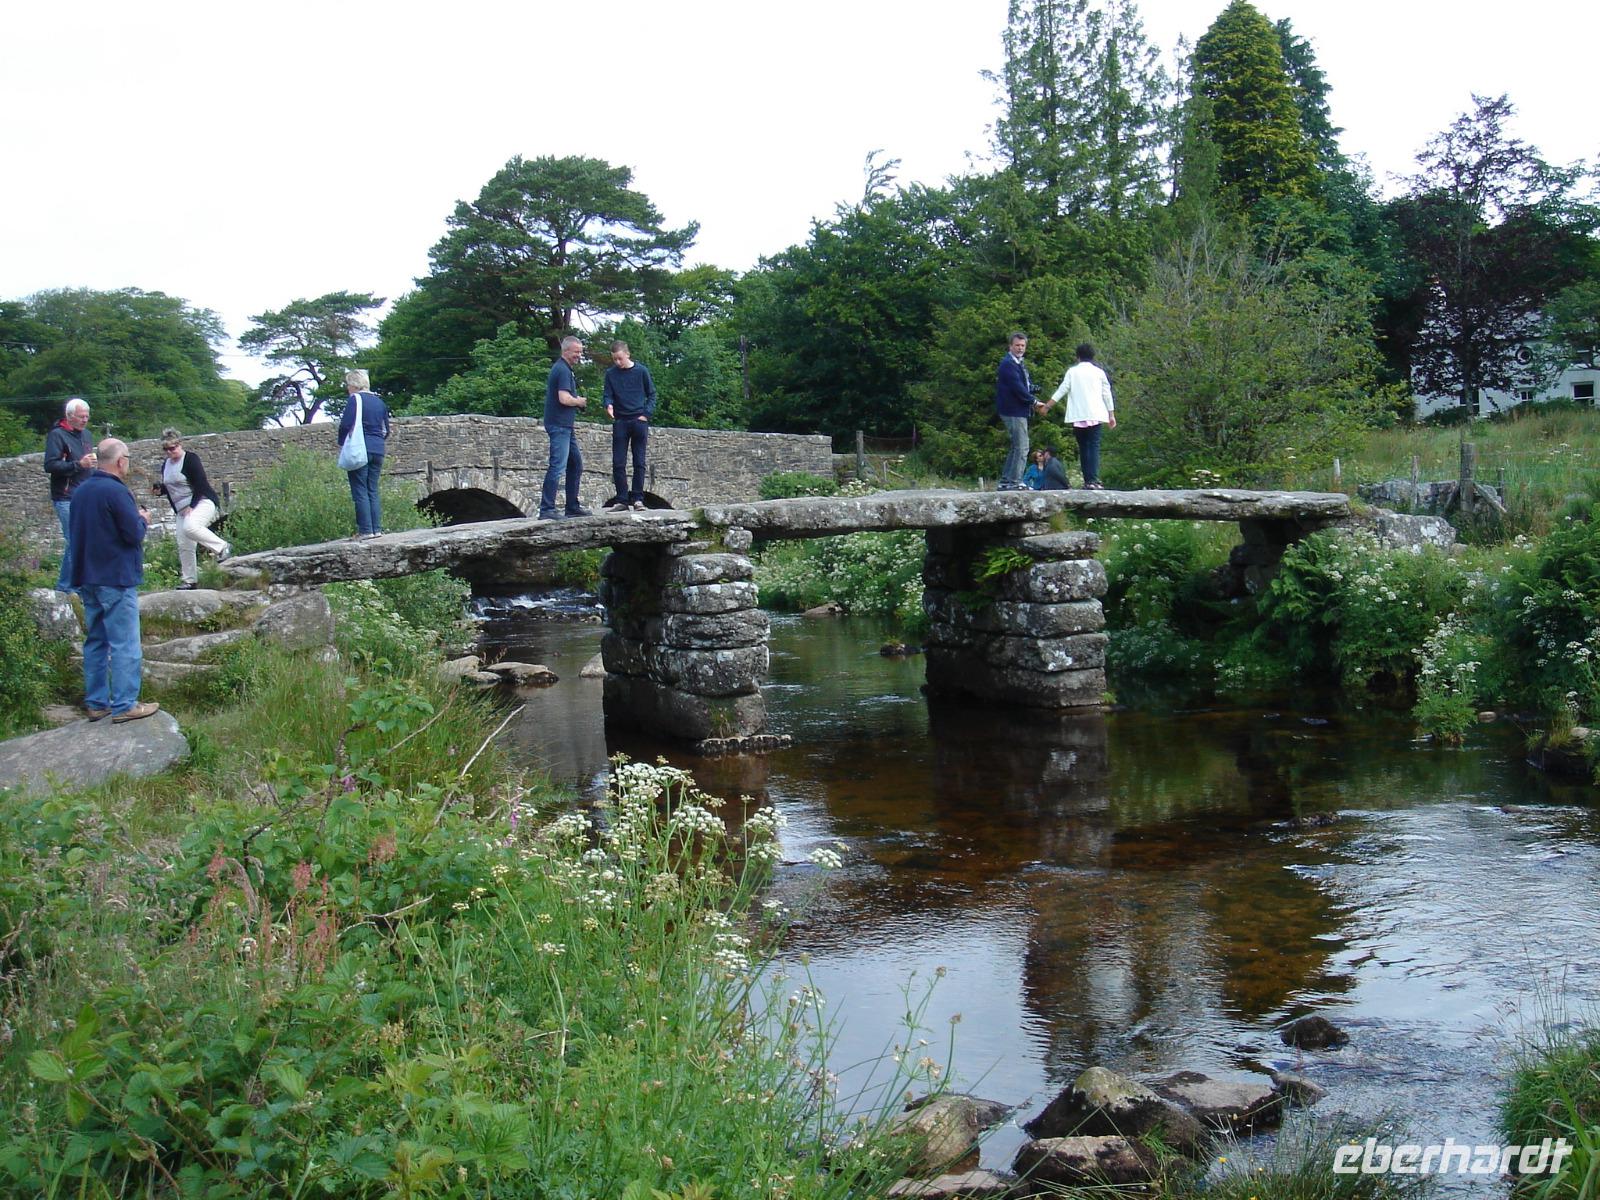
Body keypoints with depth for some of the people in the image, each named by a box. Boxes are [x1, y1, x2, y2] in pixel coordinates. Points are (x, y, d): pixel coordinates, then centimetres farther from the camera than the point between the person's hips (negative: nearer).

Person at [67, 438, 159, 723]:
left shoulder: (80, 491, 10)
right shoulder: (116, 491, -16)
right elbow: (134, 534, -17)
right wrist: (143, 519, 4)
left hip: (86, 578, 9)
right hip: (116, 579, -9)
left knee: (95, 641, 14)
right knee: (125, 645, -4)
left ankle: (96, 703, 18)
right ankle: (124, 705, -4)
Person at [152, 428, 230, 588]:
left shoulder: (190, 459, -10)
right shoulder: (165, 464, 13)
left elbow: (200, 484, -16)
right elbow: (169, 487, 26)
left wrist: (192, 506, -20)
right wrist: (160, 490, 3)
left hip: (202, 502, -8)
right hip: (182, 509, 8)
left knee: (190, 527, -35)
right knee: (183, 545, 4)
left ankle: (222, 548, -22)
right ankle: (189, 580, 12)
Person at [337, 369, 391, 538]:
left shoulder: (354, 400, -6)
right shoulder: (379, 402, 14)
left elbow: (346, 425, -12)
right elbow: (386, 430, 18)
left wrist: (342, 442, 3)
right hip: (378, 451, 6)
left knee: (360, 491, -3)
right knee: (373, 490, 10)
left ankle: (366, 530, -7)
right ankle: (377, 528, 6)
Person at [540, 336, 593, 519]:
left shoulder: (562, 368, 18)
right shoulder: (562, 370, -14)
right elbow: (564, 399, -25)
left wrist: (571, 423, 21)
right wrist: (579, 402, -7)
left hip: (565, 426, 11)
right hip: (559, 426, -11)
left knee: (575, 464, 15)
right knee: (557, 466, -12)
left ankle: (573, 506, 20)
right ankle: (547, 510, -12)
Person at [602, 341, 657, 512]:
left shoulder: (641, 371, 0)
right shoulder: (610, 373, 3)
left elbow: (652, 394, 6)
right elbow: (607, 395, 3)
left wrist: (646, 414, -6)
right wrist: (609, 405, -20)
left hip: (639, 421, -1)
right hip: (620, 421, 1)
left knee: (639, 463, 0)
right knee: (618, 463, -2)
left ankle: (638, 499, 4)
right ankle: (622, 500, 3)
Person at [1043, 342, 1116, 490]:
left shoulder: (1072, 371, 7)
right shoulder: (1099, 372, 8)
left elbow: (1062, 390, 1)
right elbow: (1107, 394, 8)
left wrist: (1047, 406, 8)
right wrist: (1111, 415, 14)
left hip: (1077, 416, 1)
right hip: (1095, 415, -1)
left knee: (1083, 447, 9)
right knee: (1094, 446, -6)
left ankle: (1087, 480, 6)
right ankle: (1093, 479, -21)